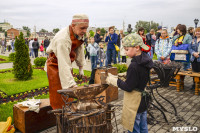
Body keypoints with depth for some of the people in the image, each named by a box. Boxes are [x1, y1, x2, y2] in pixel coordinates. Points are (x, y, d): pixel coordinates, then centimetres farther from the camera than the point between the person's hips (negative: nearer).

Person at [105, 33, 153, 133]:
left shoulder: (134, 66, -27)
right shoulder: (145, 61, 1)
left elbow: (128, 87, -23)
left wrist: (114, 81, -10)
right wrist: (117, 80, 6)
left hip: (134, 104, -9)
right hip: (143, 101, 9)